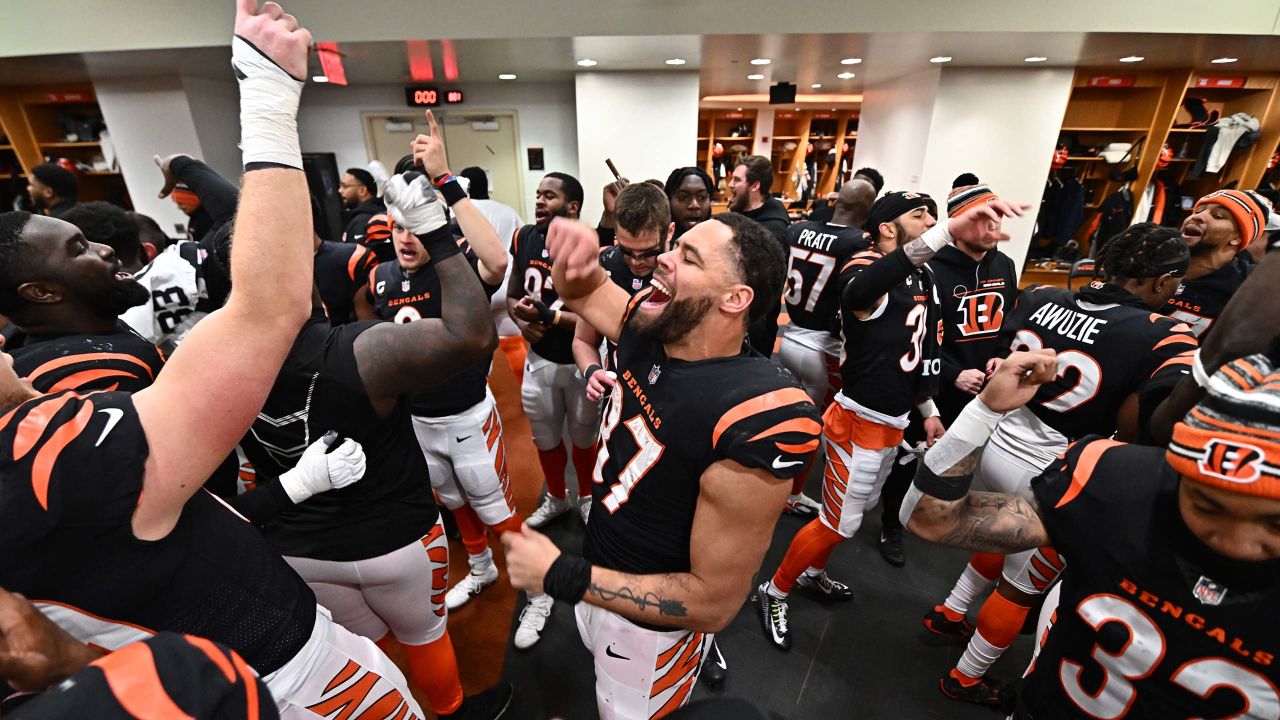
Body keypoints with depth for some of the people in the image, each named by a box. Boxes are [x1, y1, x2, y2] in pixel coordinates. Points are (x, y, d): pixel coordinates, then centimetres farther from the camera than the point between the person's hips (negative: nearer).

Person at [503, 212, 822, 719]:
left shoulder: (756, 420, -36)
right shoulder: (645, 330, -15)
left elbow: (714, 602, -28)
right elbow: (582, 291, 3)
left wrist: (559, 577, -26)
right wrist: (574, 256, -21)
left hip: (652, 624, -6)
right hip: (598, 577, 7)